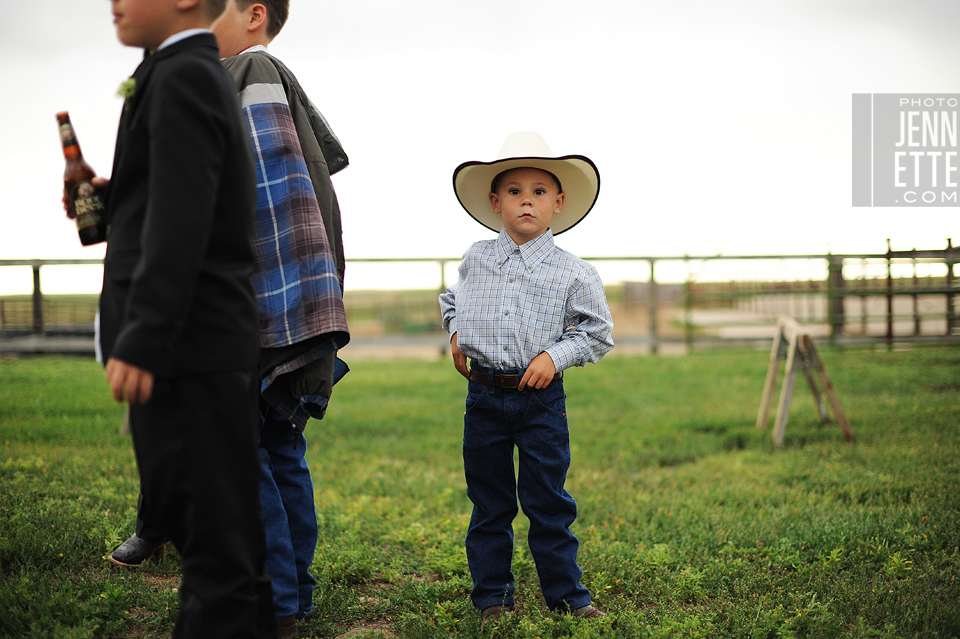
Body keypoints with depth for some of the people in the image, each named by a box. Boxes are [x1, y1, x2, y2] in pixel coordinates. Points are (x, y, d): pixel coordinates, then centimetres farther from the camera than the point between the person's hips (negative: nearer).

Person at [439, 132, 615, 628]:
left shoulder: (572, 273, -3)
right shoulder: (475, 260, 5)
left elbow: (597, 331, 2)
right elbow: (452, 300, 25)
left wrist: (556, 356, -12)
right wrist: (455, 333, 7)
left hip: (541, 398, -2)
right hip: (484, 395, 2)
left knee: (548, 502, 4)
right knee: (489, 503, 10)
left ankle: (566, 593, 17)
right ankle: (491, 596, 21)